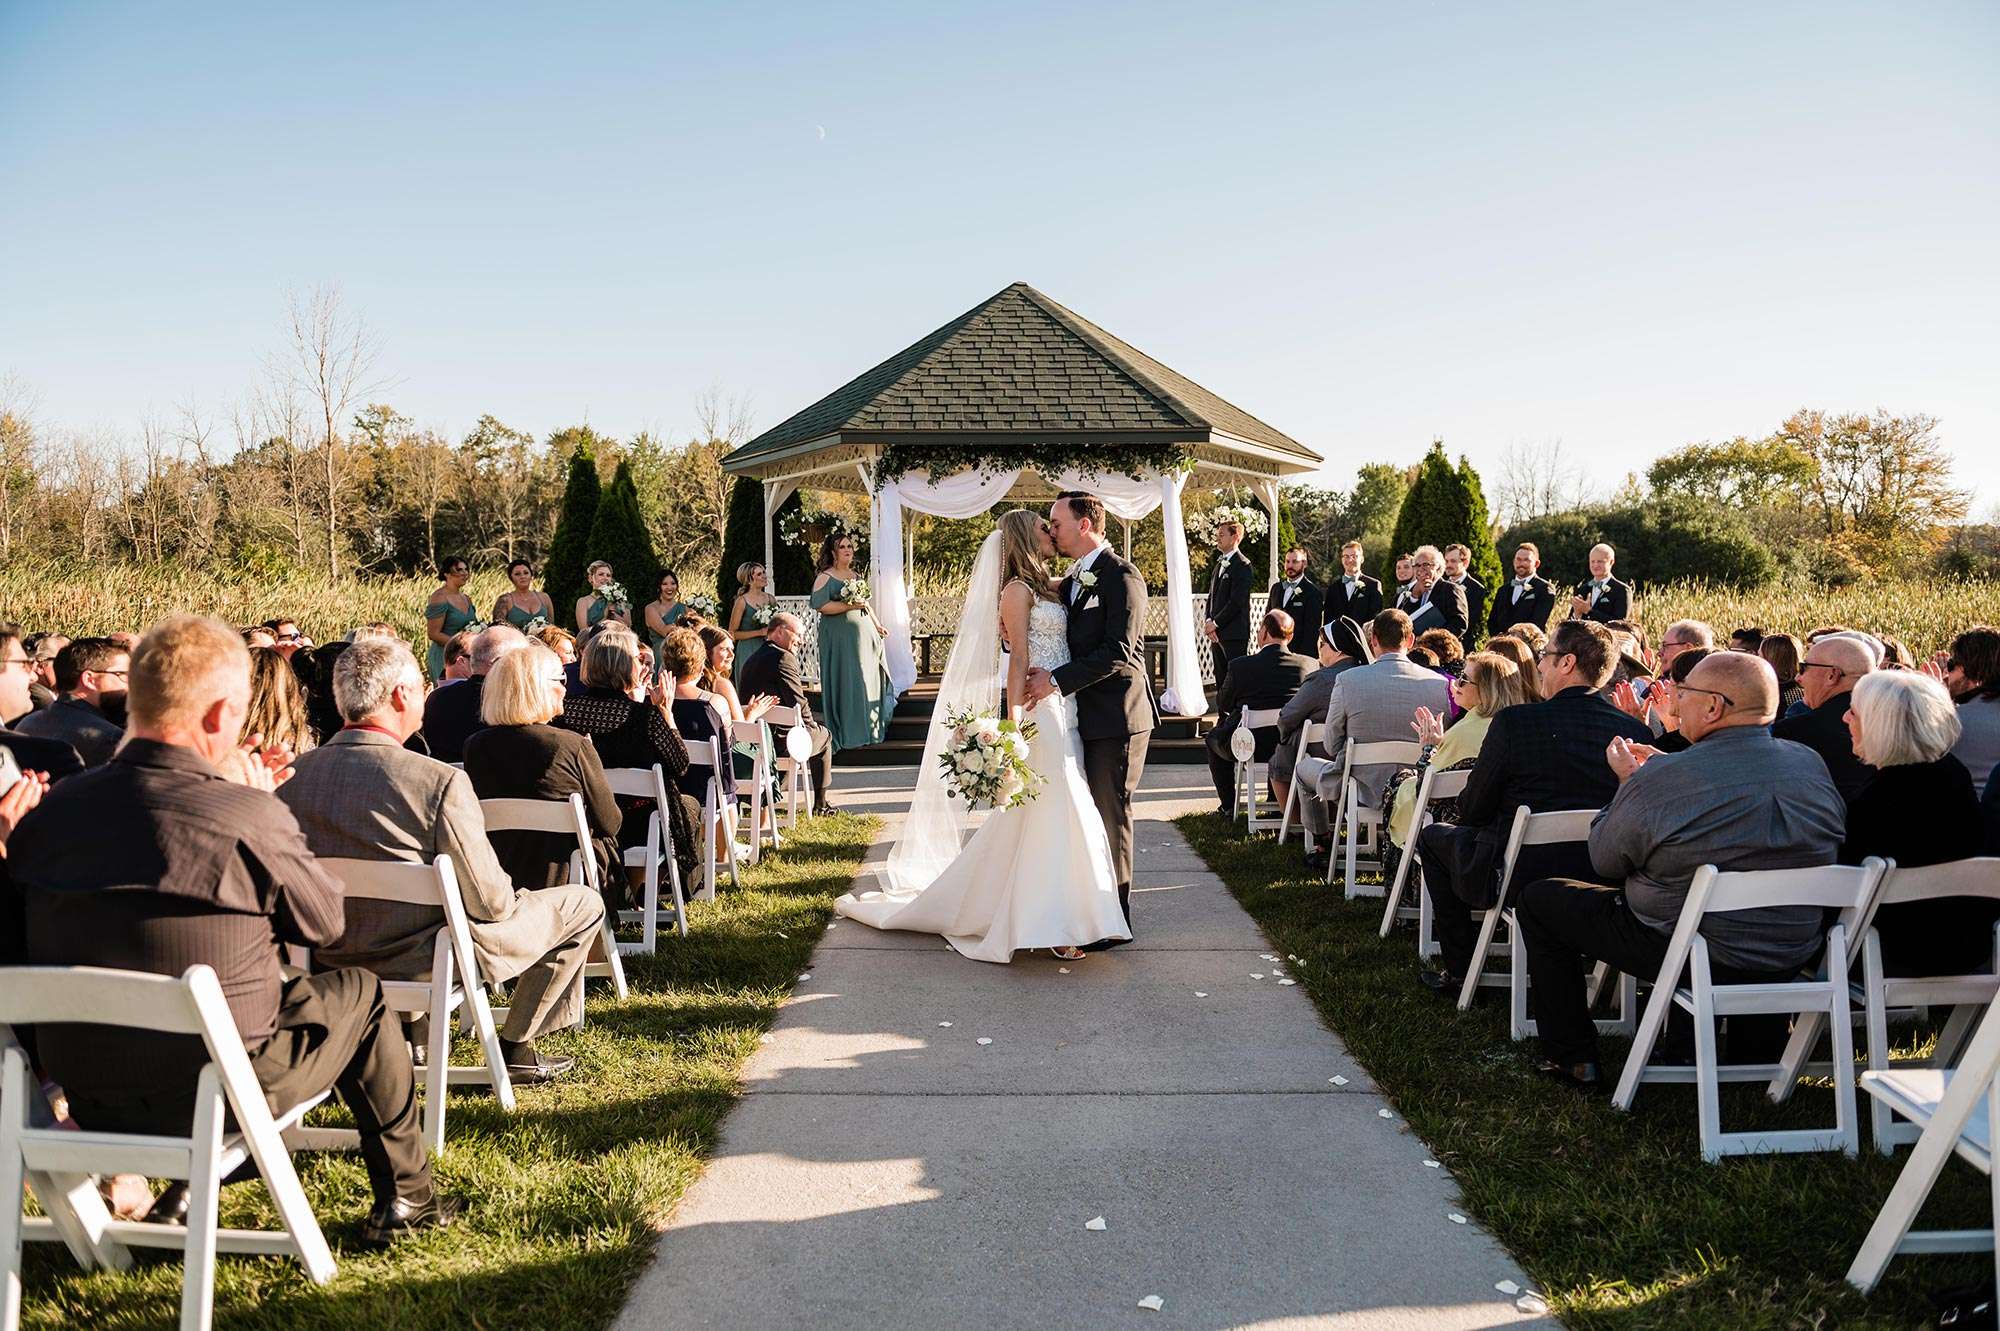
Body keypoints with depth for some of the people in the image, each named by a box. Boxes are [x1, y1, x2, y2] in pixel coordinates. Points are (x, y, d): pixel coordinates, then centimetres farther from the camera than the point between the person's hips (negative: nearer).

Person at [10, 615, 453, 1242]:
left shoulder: (49, 810, -5)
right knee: (357, 991, 19)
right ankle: (404, 1196, 31)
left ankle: (184, 1189, 38)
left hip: (82, 1094, 6)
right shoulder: (253, 818, -22)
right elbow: (325, 923, -5)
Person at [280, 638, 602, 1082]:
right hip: (423, 956, -7)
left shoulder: (292, 775, -10)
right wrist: (507, 898, 3)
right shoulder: (440, 781, -26)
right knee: (582, 903, 11)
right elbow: (489, 901, -20)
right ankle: (517, 1048, 20)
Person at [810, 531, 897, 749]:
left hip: (864, 634, 7)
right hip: (840, 638, -7)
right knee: (847, 683, -6)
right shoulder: (825, 577, -6)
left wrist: (877, 625, 23)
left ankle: (868, 730, 16)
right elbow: (820, 605, -19)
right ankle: (850, 736, 0)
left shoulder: (855, 575, 16)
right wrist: (850, 605, -18)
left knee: (868, 681, 8)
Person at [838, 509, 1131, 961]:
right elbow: (1019, 660, -14)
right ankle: (1046, 924, -2)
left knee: (1062, 816, 10)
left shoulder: (1050, 587, 18)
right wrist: (1013, 726, -18)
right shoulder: (1017, 589, -7)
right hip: (1039, 715, -9)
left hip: (1062, 715, 9)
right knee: (1049, 814, -8)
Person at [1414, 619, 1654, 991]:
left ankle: (1460, 971, 22)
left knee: (1433, 836, 22)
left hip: (1519, 878, -6)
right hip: (1602, 879, 6)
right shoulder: (1637, 731, -4)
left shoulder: (1512, 722, -16)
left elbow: (1471, 811, -8)